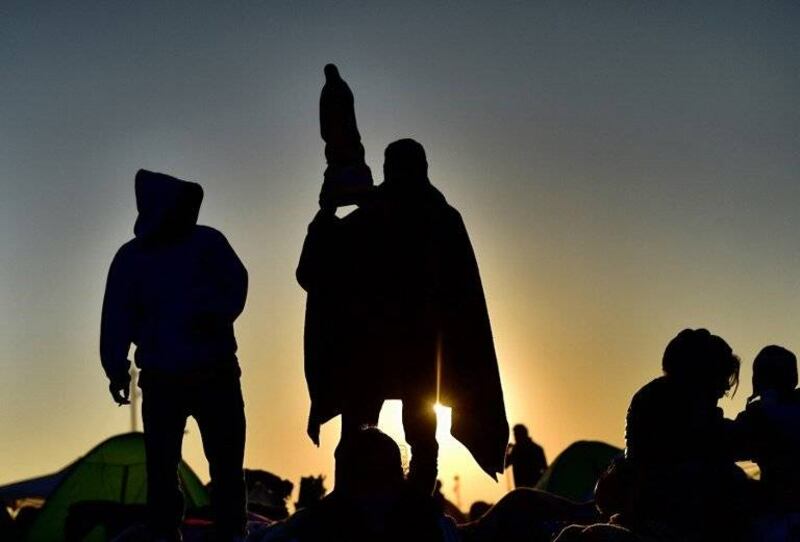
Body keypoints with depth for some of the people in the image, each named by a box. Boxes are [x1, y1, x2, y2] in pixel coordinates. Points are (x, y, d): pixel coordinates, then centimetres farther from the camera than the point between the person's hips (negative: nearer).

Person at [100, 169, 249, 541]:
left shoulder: (208, 243, 1)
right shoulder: (131, 257, 2)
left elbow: (236, 285, 2)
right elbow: (117, 317, 3)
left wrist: (214, 315, -18)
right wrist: (117, 369, -5)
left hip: (216, 373, 0)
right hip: (161, 380, 0)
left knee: (227, 465, 1)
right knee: (161, 468, 2)